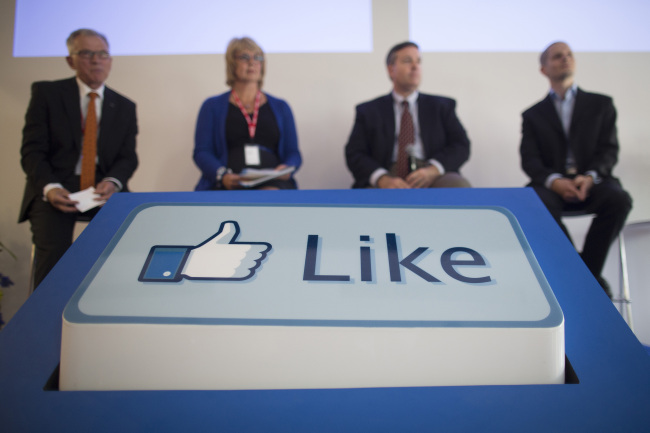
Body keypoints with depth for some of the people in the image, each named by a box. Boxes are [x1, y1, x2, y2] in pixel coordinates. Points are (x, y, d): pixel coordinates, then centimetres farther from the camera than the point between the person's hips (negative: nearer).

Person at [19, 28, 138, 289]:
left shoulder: (124, 107, 13)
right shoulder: (46, 93, 5)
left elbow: (128, 157, 7)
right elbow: (32, 151, -1)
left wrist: (113, 182, -17)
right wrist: (50, 187, -21)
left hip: (103, 189, 2)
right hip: (56, 188, -2)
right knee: (53, 250, -29)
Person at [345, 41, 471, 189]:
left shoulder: (442, 106, 21)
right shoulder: (368, 111, 17)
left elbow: (461, 145, 10)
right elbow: (354, 154, 5)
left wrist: (433, 169, -12)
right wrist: (383, 179, -16)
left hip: (431, 180, 2)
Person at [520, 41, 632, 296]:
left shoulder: (601, 105, 17)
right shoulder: (533, 115, 16)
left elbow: (609, 149, 6)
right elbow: (529, 160, 3)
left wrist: (590, 176, -16)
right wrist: (554, 180, -19)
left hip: (591, 181, 1)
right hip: (552, 185, 0)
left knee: (618, 199, -33)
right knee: (539, 203, -36)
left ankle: (589, 272, -18)